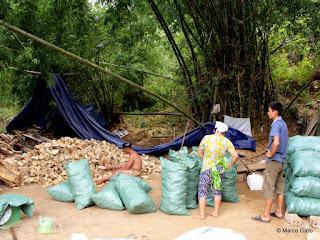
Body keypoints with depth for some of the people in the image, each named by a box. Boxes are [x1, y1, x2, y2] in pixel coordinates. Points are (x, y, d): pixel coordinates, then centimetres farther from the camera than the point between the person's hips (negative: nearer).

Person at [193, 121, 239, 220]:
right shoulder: (227, 142, -2)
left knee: (202, 191, 5)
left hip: (207, 168, -2)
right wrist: (230, 165, 8)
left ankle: (202, 214, 6)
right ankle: (216, 212, 24)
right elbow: (235, 156, -8)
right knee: (217, 191, 16)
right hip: (219, 169, 3)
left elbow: (200, 152, 8)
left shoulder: (206, 138, -3)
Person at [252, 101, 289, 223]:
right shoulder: (284, 124, 12)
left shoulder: (276, 124, -18)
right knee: (279, 187, 15)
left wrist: (271, 154, -16)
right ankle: (279, 212, 23)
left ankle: (266, 215, 1)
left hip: (273, 161, -10)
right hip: (281, 160, 10)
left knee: (268, 188, -4)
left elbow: (276, 143, -32)